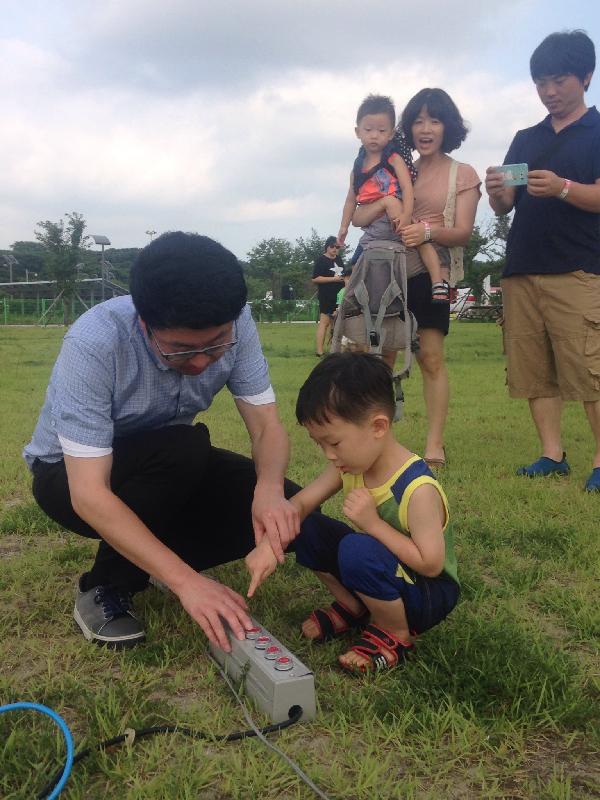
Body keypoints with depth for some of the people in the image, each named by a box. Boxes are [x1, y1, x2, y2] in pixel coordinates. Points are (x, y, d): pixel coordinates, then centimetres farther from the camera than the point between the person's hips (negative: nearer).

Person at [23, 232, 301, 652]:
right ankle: (104, 587, -11)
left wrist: (269, 487, -41)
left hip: (171, 466, 5)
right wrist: (186, 579, -43)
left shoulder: (233, 326, -22)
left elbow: (267, 425, -18)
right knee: (186, 447, -36)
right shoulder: (94, 343, -35)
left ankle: (141, 560, 5)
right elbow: (89, 494, -37)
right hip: (73, 474, -4)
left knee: (287, 513, -16)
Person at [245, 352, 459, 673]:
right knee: (306, 528, -5)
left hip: (430, 593, -7)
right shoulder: (348, 466, -10)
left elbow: (430, 563, -29)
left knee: (357, 550, -36)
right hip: (384, 568, 7)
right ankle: (353, 608, 11)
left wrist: (374, 523, -32)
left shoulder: (417, 489, -31)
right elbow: (301, 503, -8)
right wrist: (269, 544, -25)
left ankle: (396, 634, -9)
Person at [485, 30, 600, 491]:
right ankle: (552, 454, 8)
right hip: (521, 271, 5)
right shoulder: (525, 140, 21)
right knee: (533, 370, 2)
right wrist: (496, 192, -7)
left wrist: (562, 187, -24)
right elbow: (505, 207, 16)